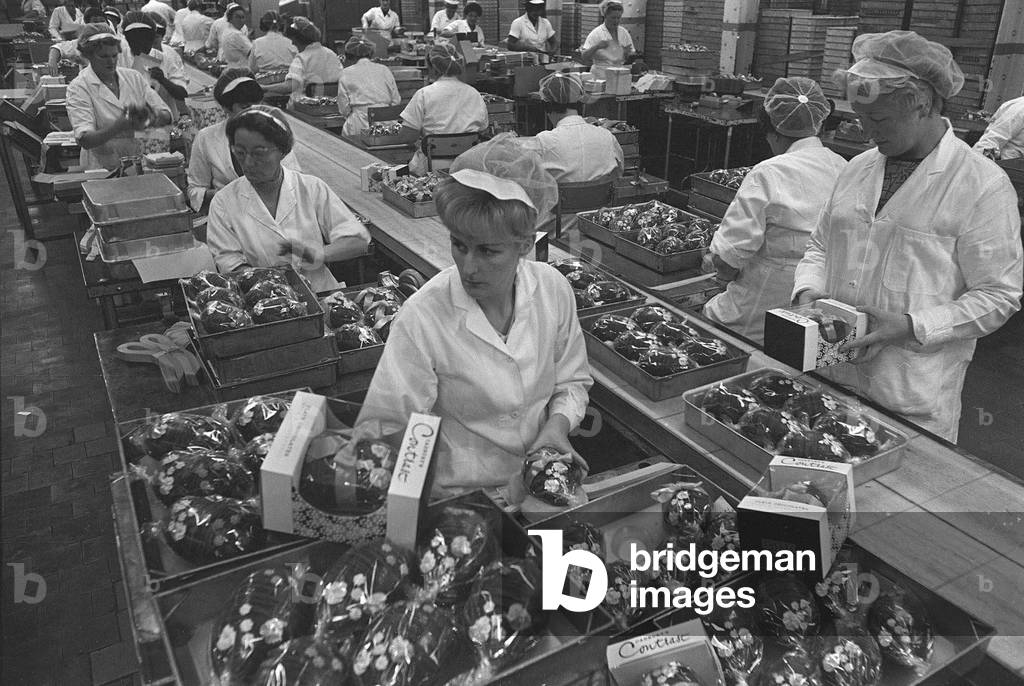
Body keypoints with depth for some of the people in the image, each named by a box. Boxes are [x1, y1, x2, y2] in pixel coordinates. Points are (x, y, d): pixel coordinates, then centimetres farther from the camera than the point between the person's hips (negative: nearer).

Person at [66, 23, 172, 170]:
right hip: (102, 168, -3)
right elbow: (84, 140, -15)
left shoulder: (134, 77, 9)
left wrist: (149, 119, -18)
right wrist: (121, 125, -28)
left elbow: (167, 116, 5)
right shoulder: (78, 88, -4)